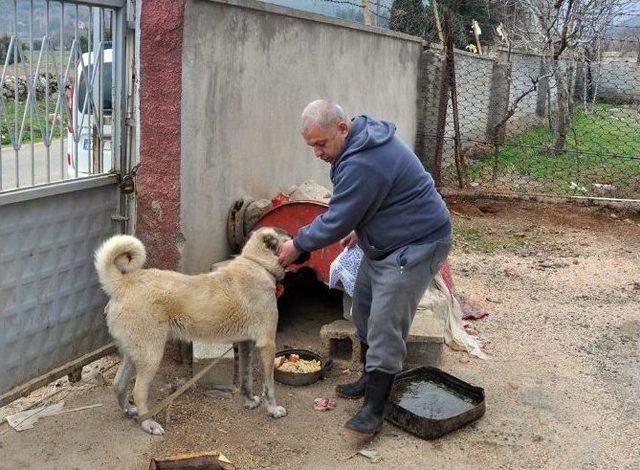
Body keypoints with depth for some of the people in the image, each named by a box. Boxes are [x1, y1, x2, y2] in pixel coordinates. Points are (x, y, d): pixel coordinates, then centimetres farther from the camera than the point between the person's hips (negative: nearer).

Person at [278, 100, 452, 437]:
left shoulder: (363, 164, -29)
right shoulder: (365, 136, 3)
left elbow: (336, 222, -23)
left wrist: (297, 245, -10)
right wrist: (359, 228, 16)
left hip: (415, 245, -11)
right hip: (385, 242, 11)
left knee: (385, 325, -10)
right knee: (363, 307, 17)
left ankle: (374, 409, -2)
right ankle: (371, 378, 33)